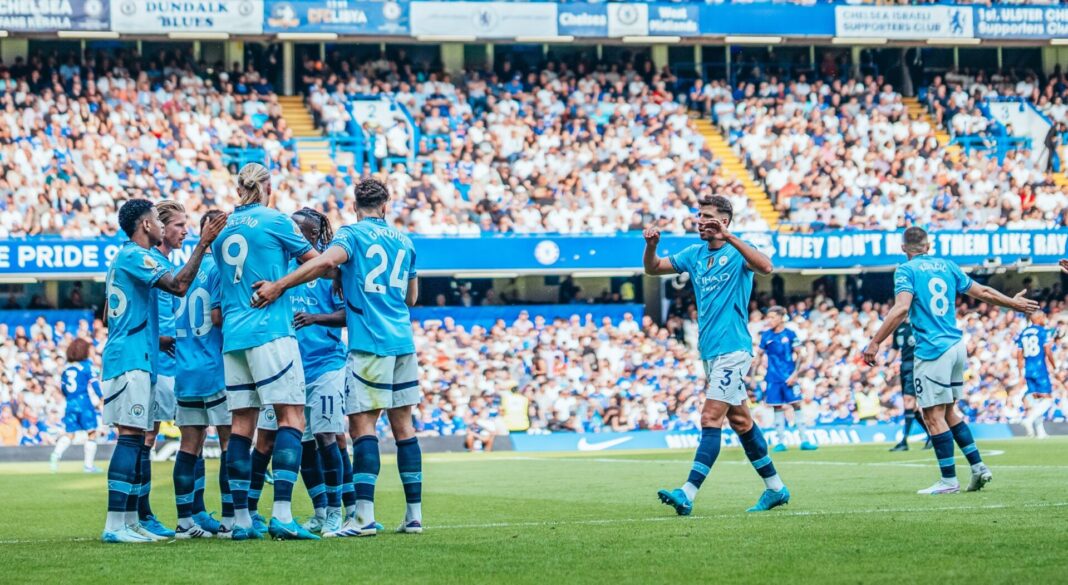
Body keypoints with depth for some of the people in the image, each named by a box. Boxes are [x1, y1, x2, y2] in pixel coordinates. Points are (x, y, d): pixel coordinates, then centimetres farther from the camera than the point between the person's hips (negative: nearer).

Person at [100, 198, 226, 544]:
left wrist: (154, 338, 32)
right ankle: (115, 525, -20)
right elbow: (178, 285, -21)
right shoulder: (135, 256, -9)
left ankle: (130, 522, 10)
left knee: (135, 439, 10)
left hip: (123, 357, 11)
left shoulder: (124, 257, 22)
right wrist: (203, 244, -19)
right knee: (131, 437, -14)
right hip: (131, 359, -11)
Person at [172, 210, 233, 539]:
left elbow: (177, 321, 16)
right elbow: (218, 316, -17)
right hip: (216, 368, -7)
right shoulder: (220, 267, -9)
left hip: (185, 371, 7)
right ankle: (230, 520, -5)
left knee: (191, 443, 8)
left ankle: (187, 520, 7)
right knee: (230, 440, -2)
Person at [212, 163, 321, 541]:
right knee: (291, 416, -7)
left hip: (233, 336, 6)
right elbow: (315, 261, 6)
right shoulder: (275, 221, -2)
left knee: (242, 424, 6)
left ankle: (241, 519, 4)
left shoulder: (222, 229, 15)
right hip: (271, 332, -6)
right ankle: (281, 514, -19)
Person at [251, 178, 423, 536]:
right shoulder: (403, 241, 16)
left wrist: (279, 286, -25)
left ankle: (364, 517, -18)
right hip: (403, 342, 6)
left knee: (362, 424, -9)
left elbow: (327, 261, -23)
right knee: (403, 426, 10)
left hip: (370, 343, -6)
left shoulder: (352, 234, -2)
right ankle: (414, 515, 9)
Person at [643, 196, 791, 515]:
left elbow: (766, 267, -29)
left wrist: (728, 236, -35)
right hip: (710, 351, 8)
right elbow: (653, 268, 16)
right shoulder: (695, 254, 12)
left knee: (711, 419, -14)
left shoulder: (737, 252, -9)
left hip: (732, 348, -8)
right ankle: (775, 488, 23)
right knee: (739, 420, 13)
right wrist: (651, 245, -6)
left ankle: (688, 494, -21)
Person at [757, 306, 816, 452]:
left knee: (796, 406, -3)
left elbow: (798, 355, -1)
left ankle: (804, 440, 1)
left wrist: (795, 374, -9)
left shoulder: (790, 334, -3)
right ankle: (781, 442, 8)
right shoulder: (766, 335, 3)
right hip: (773, 378, 2)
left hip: (789, 378, -2)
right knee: (778, 407, 3)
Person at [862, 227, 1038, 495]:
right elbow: (983, 292, 18)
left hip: (932, 350, -7)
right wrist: (1013, 303, 34)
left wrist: (874, 343, -21)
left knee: (934, 416, -3)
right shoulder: (947, 266, 13)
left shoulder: (906, 270, -5)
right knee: (949, 412, 18)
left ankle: (949, 480, -4)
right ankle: (978, 467, 14)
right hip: (957, 346, 7)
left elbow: (901, 308, -20)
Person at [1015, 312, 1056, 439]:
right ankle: (1030, 419, -24)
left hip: (1028, 370, 6)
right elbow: (1048, 352, -12)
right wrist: (1054, 366, 2)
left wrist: (1022, 372, 19)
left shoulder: (1022, 334, 12)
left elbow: (1019, 355, 12)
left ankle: (1040, 431, 10)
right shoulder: (1043, 332, -5)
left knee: (1035, 400, 12)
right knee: (1047, 399, -3)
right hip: (1040, 368, -6)